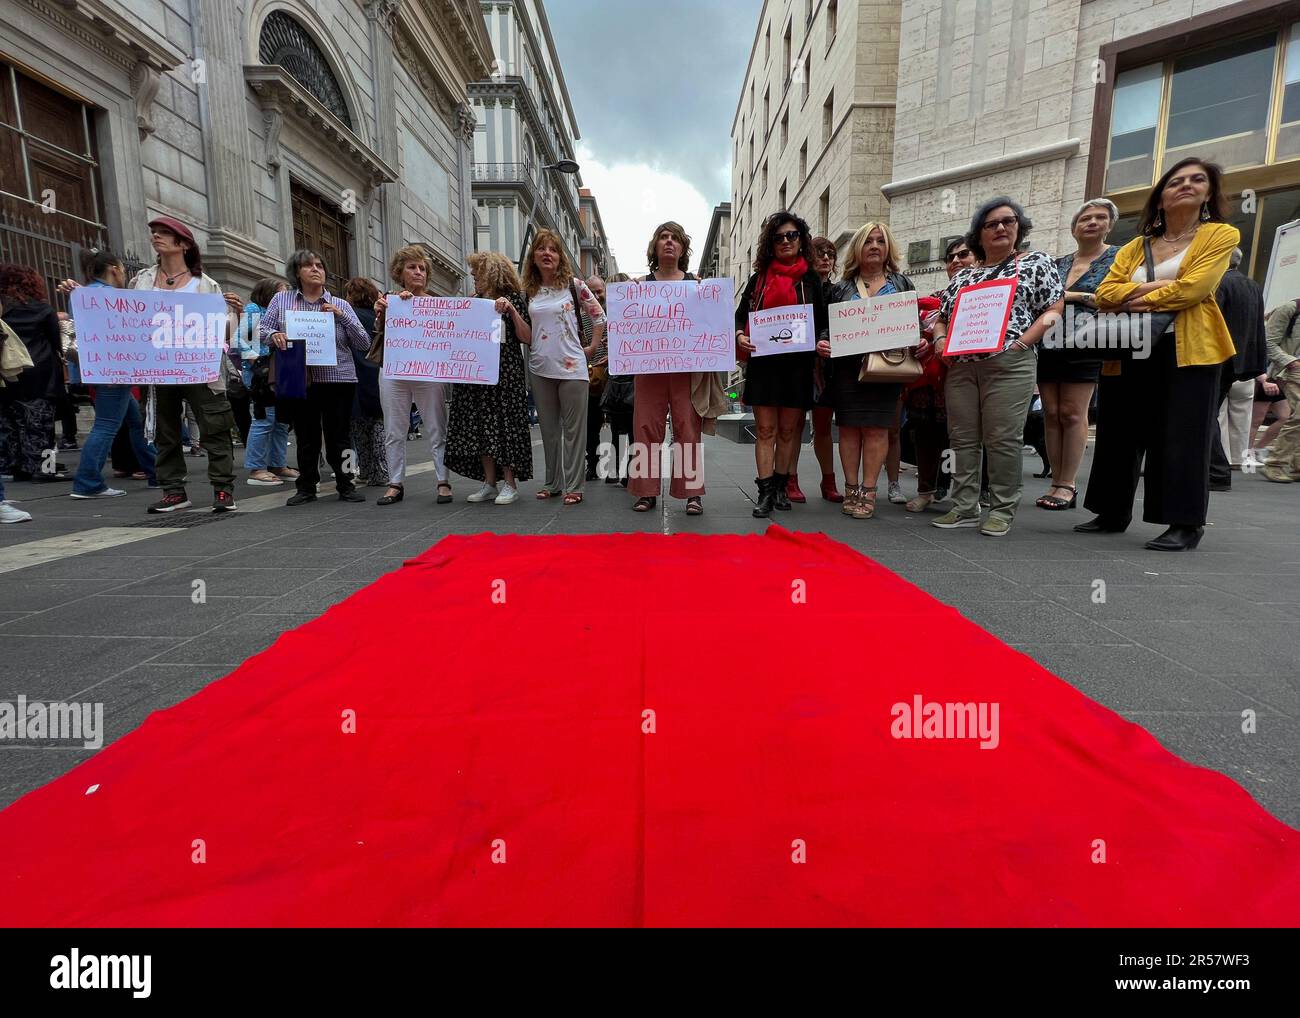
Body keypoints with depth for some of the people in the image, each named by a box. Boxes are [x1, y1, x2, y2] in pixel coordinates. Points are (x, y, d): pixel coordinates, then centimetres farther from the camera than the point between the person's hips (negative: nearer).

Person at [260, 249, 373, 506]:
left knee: (339, 437, 2)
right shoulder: (282, 300, 10)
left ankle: (345, 485, 15)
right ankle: (306, 487, 18)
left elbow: (364, 343, 3)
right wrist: (273, 334, -11)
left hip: (337, 379, -1)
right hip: (299, 381, 1)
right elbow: (261, 328, 11)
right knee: (306, 438, 8)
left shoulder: (340, 305, 8)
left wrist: (342, 316, -9)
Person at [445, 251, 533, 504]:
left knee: (504, 424, -5)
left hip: (505, 373, -6)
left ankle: (510, 484, 4)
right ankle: (489, 484, 12)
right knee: (480, 426, 4)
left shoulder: (513, 298, 0)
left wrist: (510, 309, -17)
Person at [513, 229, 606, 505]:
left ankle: (573, 485, 6)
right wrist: (512, 312, -5)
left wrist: (593, 347, 3)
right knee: (548, 428, 11)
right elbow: (527, 337, 7)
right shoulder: (528, 291, 10)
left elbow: (599, 315, 9)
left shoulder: (574, 285, 1)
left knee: (573, 428, -1)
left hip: (571, 367, -4)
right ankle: (553, 483, 23)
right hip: (540, 369, 4)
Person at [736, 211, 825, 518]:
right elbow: (740, 315, 11)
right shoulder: (759, 278, 12)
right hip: (763, 362, 0)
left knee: (788, 430, 6)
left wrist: (820, 341, -11)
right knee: (765, 430, -3)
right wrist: (740, 336, -11)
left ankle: (780, 487, 19)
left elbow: (823, 321, 10)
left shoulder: (811, 279, 10)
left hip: (798, 363, 0)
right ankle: (765, 492, -2)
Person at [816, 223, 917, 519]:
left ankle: (868, 492, 1)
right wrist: (822, 344, -10)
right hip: (846, 365, 1)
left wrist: (921, 343, -7)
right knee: (849, 426, -1)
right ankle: (851, 489, 8)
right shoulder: (840, 289, 13)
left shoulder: (902, 284, 14)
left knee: (876, 427, -4)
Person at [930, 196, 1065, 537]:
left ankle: (1002, 511, 2)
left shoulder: (1037, 262, 11)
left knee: (1003, 438, -7)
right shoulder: (963, 275, 21)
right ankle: (964, 508, 8)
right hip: (961, 366, 4)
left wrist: (1021, 343, -11)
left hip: (1009, 364, -4)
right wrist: (941, 340, 1)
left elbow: (1054, 309, 2)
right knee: (963, 438, 2)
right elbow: (941, 318, 22)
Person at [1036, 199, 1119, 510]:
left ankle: (1067, 484, -4)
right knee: (1051, 413, 0)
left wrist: (1073, 296, -8)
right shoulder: (1058, 264, 17)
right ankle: (1057, 482, 4)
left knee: (1072, 413, -8)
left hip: (1085, 346, -4)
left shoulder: (1118, 257, 5)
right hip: (1049, 346, 4)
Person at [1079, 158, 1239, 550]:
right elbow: (1105, 293, 2)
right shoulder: (1135, 246, 17)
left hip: (1187, 350, -4)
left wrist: (1137, 301, -3)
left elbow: (1193, 287, -10)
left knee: (1181, 435, -6)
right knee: (1119, 433, 5)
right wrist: (1153, 287, -11)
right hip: (1129, 351, 4)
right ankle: (1112, 513, 15)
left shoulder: (1220, 234, 6)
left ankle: (1186, 524, 0)